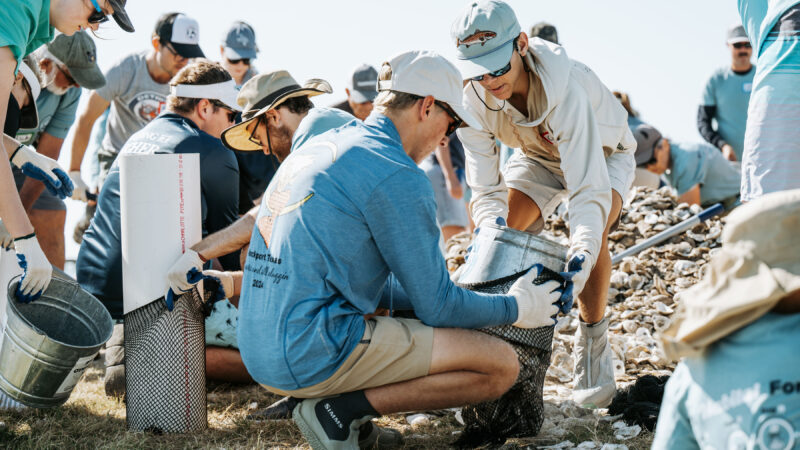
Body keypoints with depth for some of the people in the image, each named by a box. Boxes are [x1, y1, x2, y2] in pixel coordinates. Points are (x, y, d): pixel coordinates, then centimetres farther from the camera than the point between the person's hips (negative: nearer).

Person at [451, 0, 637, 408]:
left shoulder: (564, 88, -43)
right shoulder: (474, 97, -28)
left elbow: (590, 188, -46)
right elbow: (485, 189, -24)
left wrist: (581, 255, -61)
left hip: (602, 152, -4)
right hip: (539, 155, 5)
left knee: (590, 236, -30)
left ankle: (593, 342, -12)